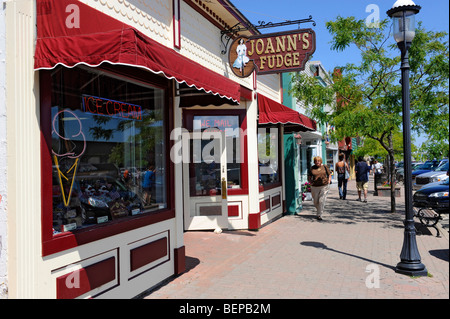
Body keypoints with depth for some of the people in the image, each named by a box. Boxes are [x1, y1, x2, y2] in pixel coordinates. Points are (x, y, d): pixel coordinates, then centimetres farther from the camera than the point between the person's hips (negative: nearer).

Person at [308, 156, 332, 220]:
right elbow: (309, 177, 11)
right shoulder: (312, 168, 3)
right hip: (315, 187, 1)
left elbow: (329, 174, 14)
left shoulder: (325, 167, 3)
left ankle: (319, 215, -1)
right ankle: (320, 210, 38)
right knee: (315, 202, 9)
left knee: (321, 201, -8)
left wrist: (329, 181, 1)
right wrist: (310, 182, -5)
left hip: (324, 186, -1)